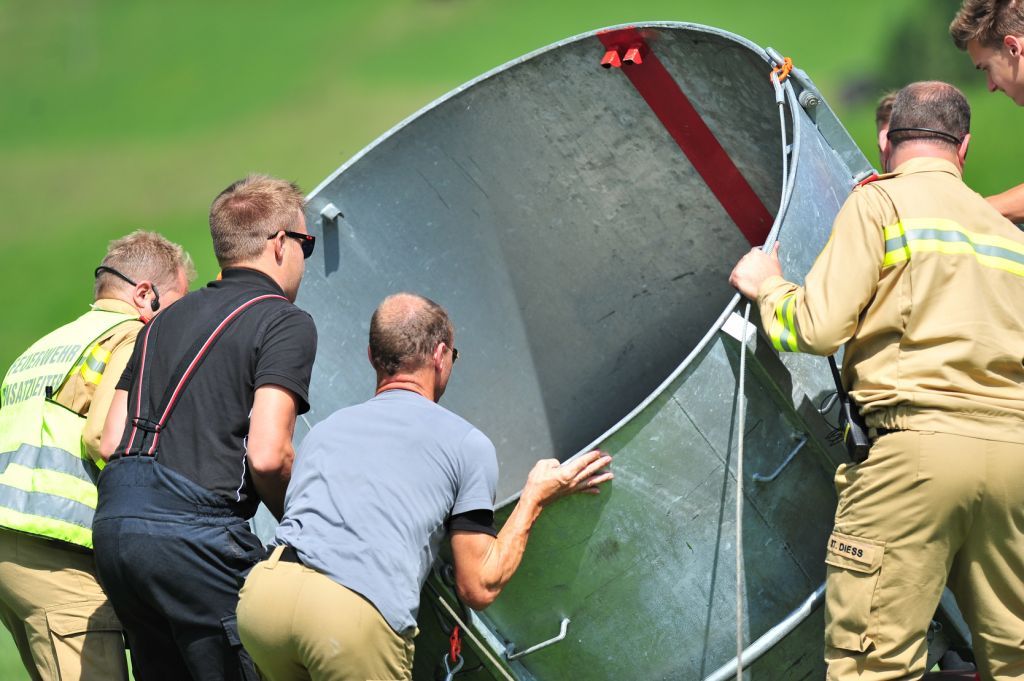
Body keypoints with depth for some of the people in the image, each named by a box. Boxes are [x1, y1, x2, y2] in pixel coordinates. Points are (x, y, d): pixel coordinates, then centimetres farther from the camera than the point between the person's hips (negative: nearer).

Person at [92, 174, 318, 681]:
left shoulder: (168, 320, 23)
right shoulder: (284, 322, -1)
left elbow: (110, 440, 18)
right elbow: (267, 457, -12)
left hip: (113, 523, 8)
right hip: (194, 534, -8)